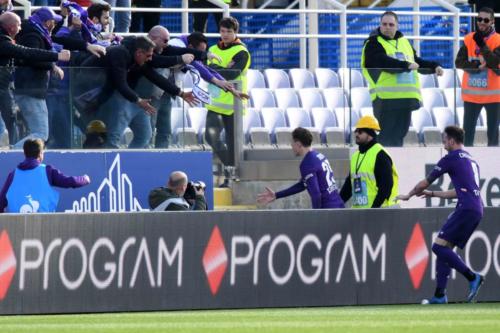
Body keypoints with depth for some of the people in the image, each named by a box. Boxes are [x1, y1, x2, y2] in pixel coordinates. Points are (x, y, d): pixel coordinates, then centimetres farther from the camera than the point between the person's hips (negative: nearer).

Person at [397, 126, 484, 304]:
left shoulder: (452, 158, -1)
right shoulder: (471, 161, 25)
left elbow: (425, 183, 7)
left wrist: (408, 195, 24)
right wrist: (432, 194, 41)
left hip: (466, 209, -9)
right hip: (476, 210, 9)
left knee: (439, 246, -13)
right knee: (445, 249, 10)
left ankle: (472, 277, -20)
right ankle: (439, 295, 6)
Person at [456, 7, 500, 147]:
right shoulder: (469, 39, 4)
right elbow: (459, 62, -3)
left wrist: (482, 44, -24)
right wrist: (478, 65, -17)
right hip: (472, 94, 3)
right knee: (468, 131, 4)